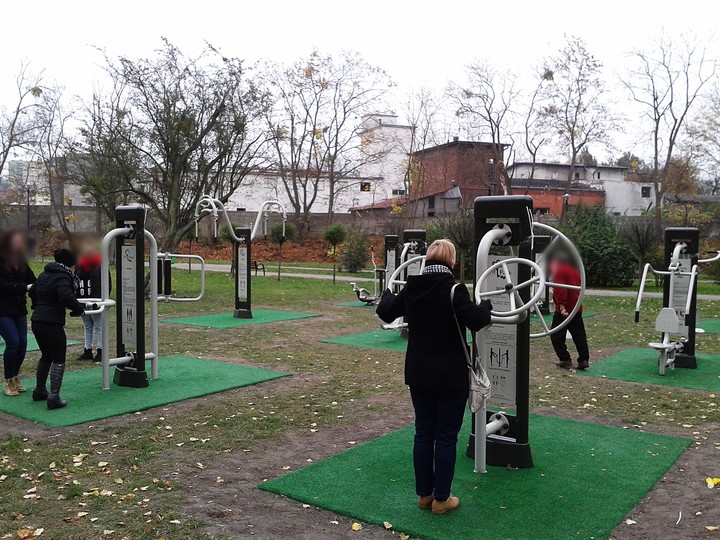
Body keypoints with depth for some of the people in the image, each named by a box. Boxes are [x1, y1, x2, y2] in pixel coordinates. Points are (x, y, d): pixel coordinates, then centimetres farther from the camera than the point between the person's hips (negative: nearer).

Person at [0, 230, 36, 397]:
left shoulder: (22, 263, 7)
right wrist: (25, 287, -26)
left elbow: (33, 282, 4)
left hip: (19, 310, 6)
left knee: (22, 343, 1)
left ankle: (15, 378, 19)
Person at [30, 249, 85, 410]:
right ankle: (54, 396, -8)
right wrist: (79, 309, -15)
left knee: (46, 356, 23)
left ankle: (40, 390, 32)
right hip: (52, 323, -9)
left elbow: (32, 292, 26)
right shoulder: (62, 278, -13)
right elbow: (66, 297, -29)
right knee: (58, 360, -1)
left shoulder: (44, 275, 14)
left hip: (37, 321, 9)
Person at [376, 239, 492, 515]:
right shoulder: (454, 290, -17)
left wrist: (387, 294, 31)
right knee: (446, 436, 6)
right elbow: (476, 320, -23)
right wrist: (486, 306, -3)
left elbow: (385, 312, 11)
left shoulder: (411, 288, 0)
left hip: (418, 375, 5)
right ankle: (441, 499, 16)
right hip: (451, 378, -5)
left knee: (423, 433, 14)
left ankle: (424, 494, 24)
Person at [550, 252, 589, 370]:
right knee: (579, 335, 9)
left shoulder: (559, 270, -11)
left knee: (556, 335, 1)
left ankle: (565, 360, 0)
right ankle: (584, 359, 6)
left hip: (564, 309, -8)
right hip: (577, 308, 8)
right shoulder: (575, 269, 16)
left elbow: (560, 289, -22)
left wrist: (562, 306, -28)